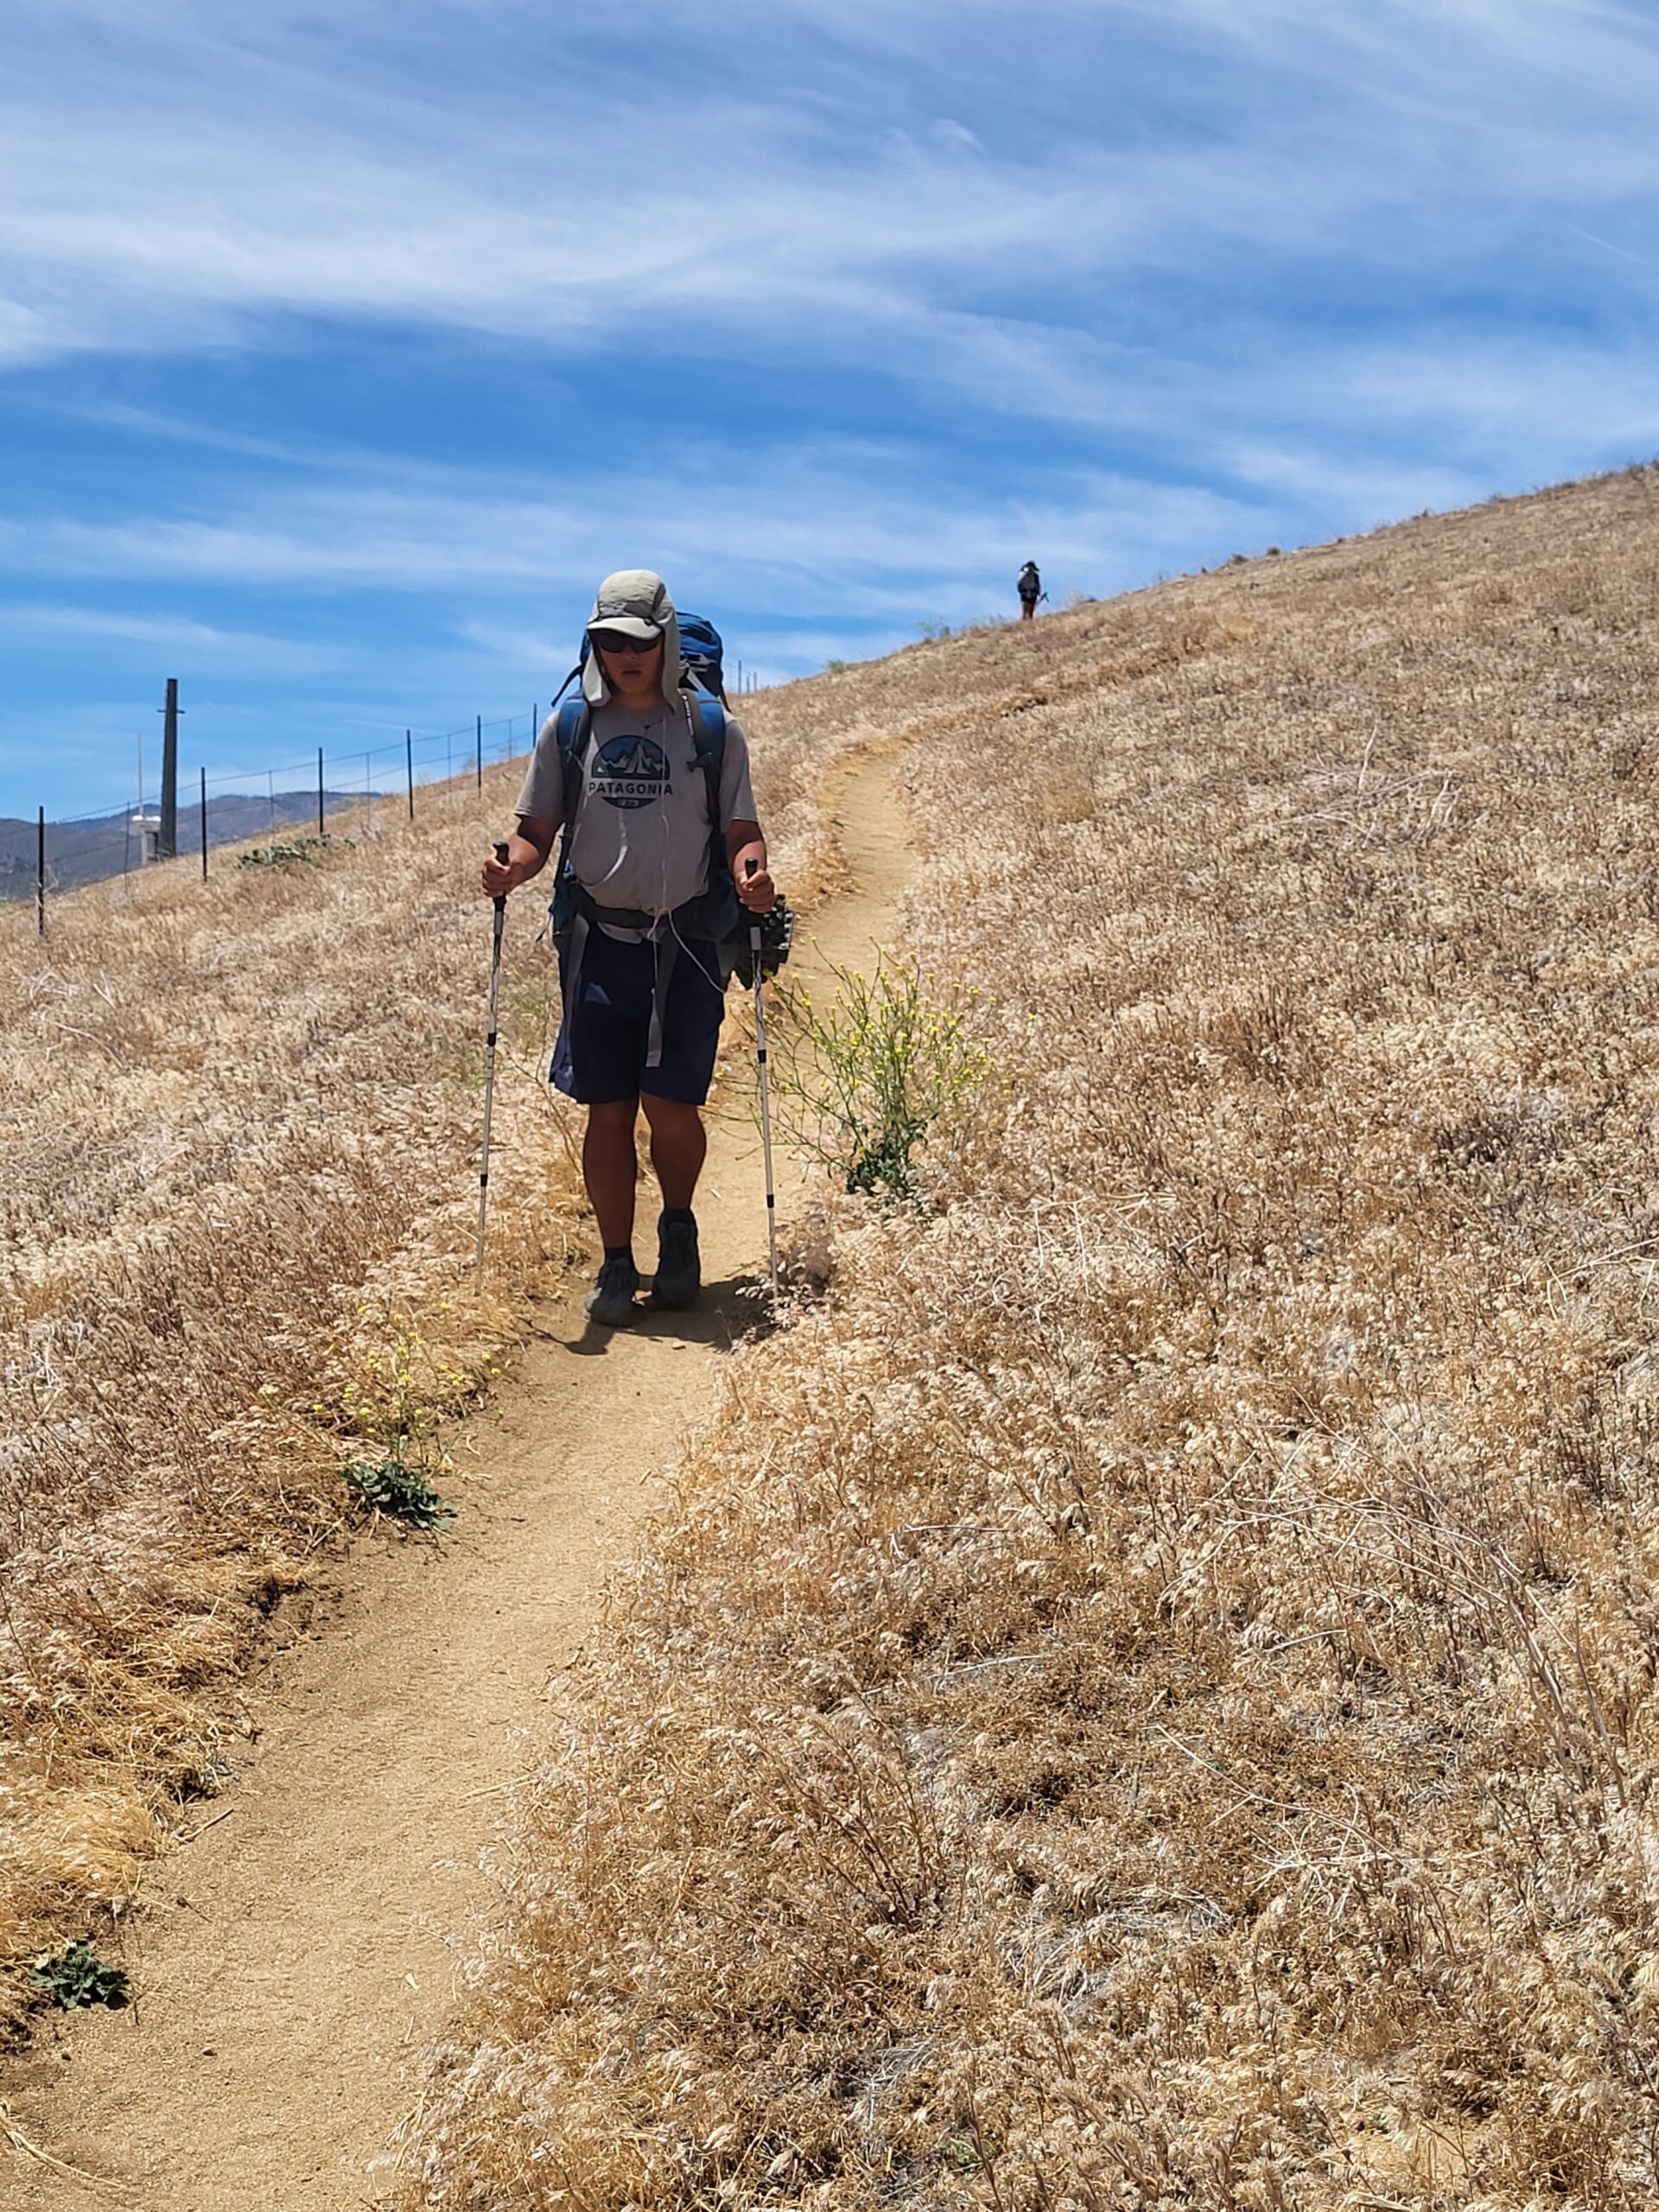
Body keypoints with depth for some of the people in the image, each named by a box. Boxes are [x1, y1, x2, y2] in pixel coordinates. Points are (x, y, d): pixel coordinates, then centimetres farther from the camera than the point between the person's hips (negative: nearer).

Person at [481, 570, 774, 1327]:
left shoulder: (712, 729, 4)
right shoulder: (568, 729, 7)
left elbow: (739, 829, 7)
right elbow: (537, 830, 11)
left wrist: (750, 871, -15)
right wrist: (513, 867, -11)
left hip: (686, 943, -1)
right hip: (597, 940, 2)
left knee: (669, 1104, -6)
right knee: (607, 1111, 2)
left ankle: (679, 1225, 23)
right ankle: (616, 1266, 16)